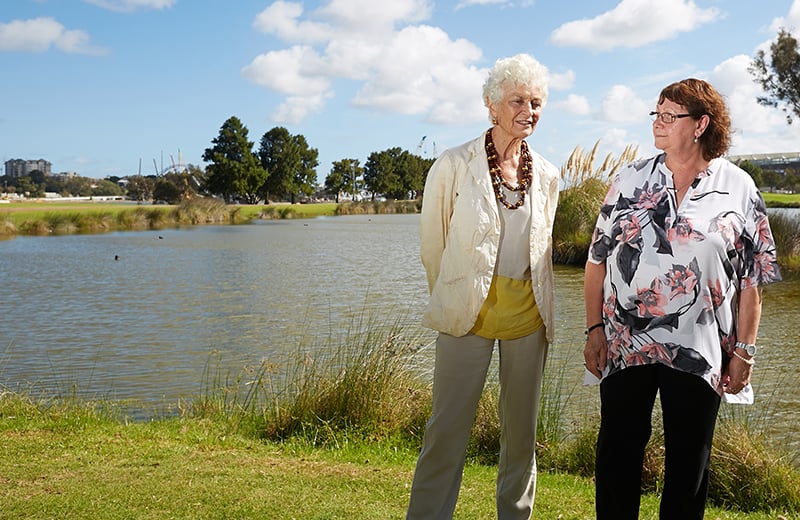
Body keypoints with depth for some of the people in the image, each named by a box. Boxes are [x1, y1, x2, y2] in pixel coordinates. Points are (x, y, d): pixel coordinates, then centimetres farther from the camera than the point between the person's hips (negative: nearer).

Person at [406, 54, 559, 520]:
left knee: (522, 430, 12)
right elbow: (432, 243, 2)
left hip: (528, 315, 4)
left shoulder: (547, 175, 6)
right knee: (447, 429, -4)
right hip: (468, 312, -4)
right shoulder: (454, 166, -7)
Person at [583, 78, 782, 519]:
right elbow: (597, 261, 4)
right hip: (625, 346, 1)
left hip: (700, 351, -1)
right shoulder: (630, 180, 3)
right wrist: (594, 329, -2)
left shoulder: (738, 188, 0)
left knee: (689, 461, 11)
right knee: (617, 453, 8)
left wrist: (744, 351, -2)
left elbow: (751, 280, 0)